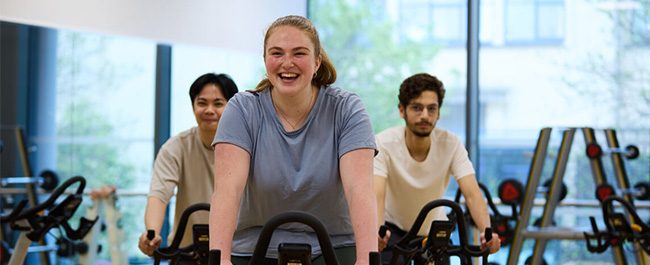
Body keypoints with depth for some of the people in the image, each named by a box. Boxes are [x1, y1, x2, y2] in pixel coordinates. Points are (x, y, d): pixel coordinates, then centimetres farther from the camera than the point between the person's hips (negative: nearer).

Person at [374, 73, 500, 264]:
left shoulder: (451, 144, -21)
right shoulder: (383, 143, -26)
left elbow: (472, 193, -28)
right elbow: (376, 195, -37)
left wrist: (486, 232, -48)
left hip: (434, 229, 2)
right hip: (393, 226, -2)